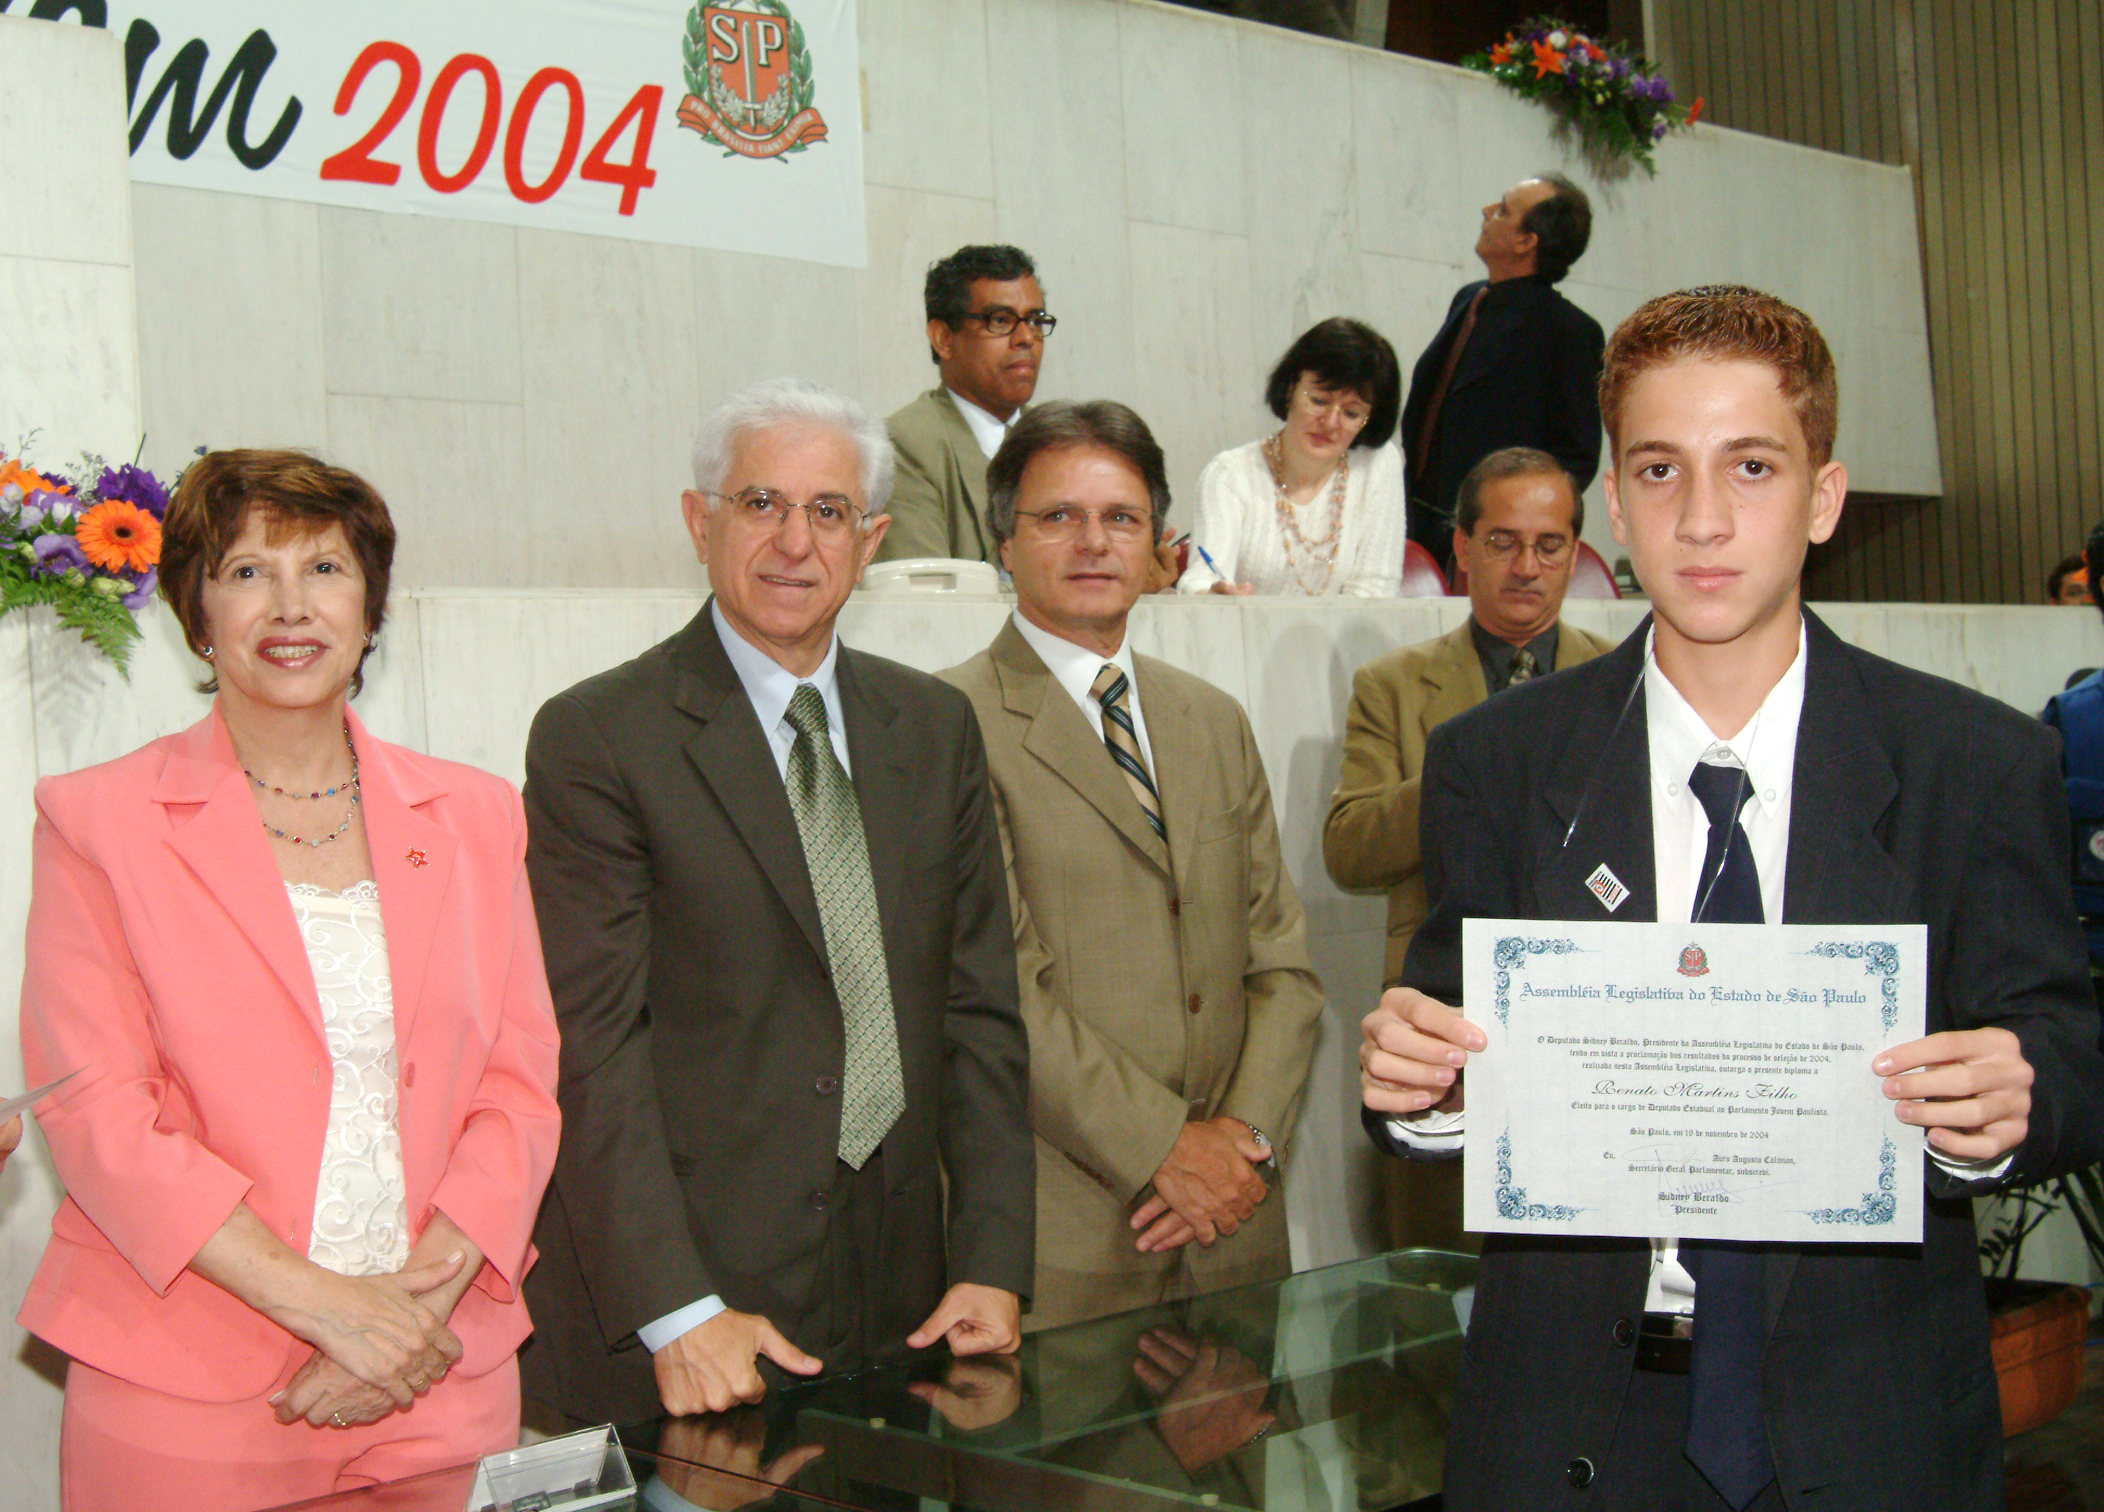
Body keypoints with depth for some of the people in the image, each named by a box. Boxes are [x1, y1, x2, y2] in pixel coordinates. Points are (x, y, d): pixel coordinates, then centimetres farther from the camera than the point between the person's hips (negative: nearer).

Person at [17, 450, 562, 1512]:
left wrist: (423, 1295, -11)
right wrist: (327, 1304, -15)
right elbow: (94, 1110, -7)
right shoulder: (96, 820, 0)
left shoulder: (474, 816, 8)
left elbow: (521, 1084, 4)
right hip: (183, 1392, -2)